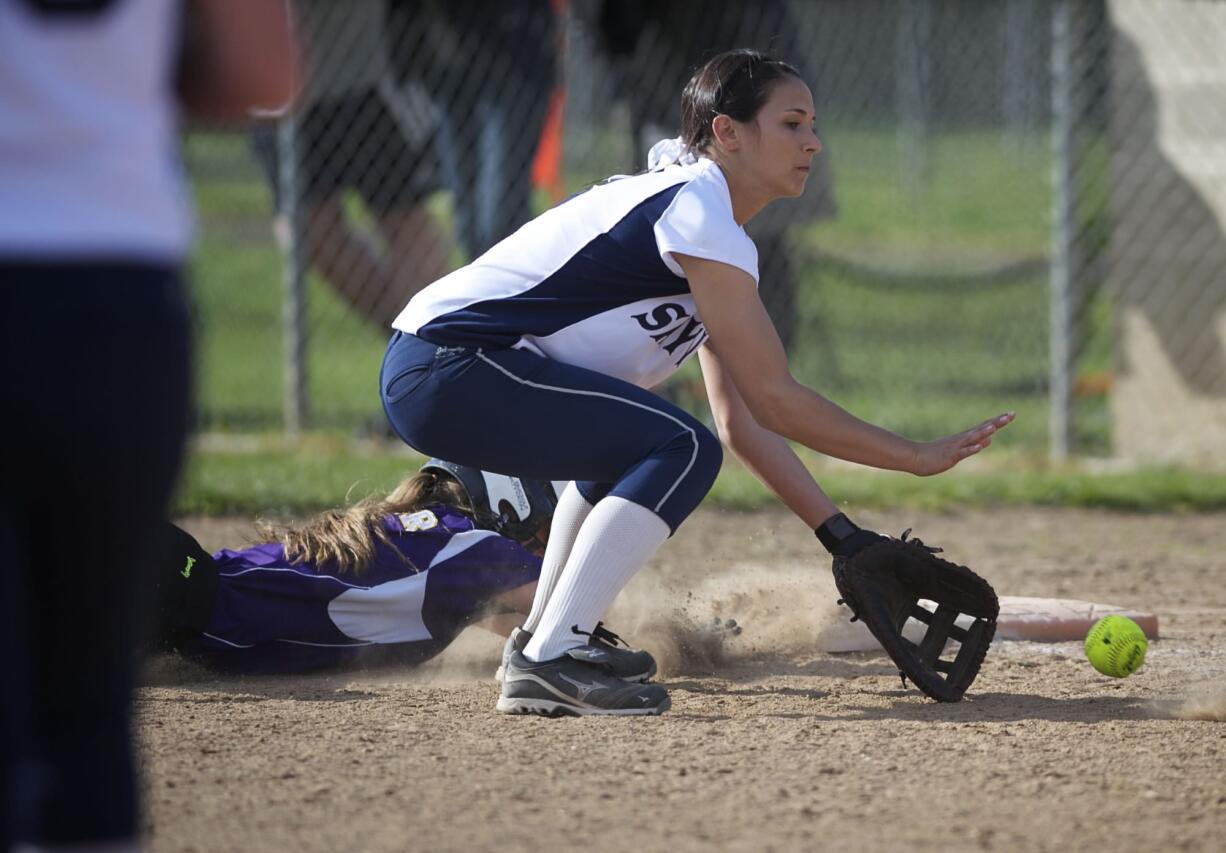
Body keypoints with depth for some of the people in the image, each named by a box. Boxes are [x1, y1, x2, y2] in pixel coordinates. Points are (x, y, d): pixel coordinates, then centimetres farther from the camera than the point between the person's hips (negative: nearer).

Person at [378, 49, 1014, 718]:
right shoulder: (699, 218, -11)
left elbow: (740, 419, 17)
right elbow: (775, 400, -13)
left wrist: (844, 538, 11)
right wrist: (918, 458, -8)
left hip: (422, 371, 11)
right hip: (447, 368, -11)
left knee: (626, 435, 31)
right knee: (681, 450, -17)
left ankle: (538, 644, 27)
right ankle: (550, 661, -18)